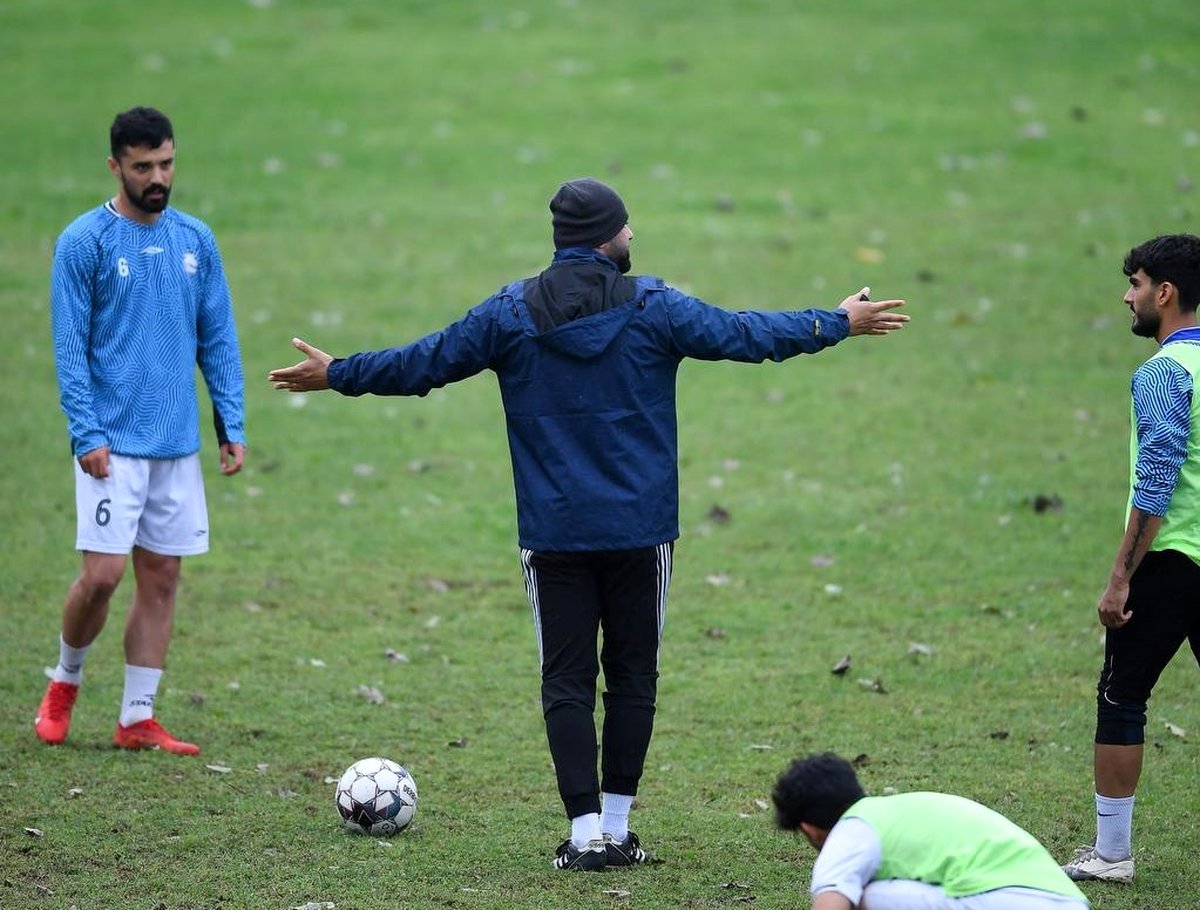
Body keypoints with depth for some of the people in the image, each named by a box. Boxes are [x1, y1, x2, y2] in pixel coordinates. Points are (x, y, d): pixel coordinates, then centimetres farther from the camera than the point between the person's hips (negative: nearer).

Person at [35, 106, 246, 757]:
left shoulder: (195, 241, 9)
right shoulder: (83, 241, -5)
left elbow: (218, 340, 13)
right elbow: (70, 347, -6)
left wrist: (233, 426, 7)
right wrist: (86, 433, -14)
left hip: (178, 444, 5)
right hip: (114, 444, -5)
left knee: (162, 577, 4)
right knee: (103, 574, -10)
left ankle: (137, 720, 10)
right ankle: (65, 681, 17)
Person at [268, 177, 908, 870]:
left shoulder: (513, 313, -1)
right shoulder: (653, 307, -4)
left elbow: (423, 363, 4)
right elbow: (744, 336, 2)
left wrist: (337, 375, 19)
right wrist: (840, 323, 15)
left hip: (553, 535, 1)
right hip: (641, 529, 0)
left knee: (567, 681, 4)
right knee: (633, 674, 9)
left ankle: (586, 834, 0)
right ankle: (616, 829, 11)